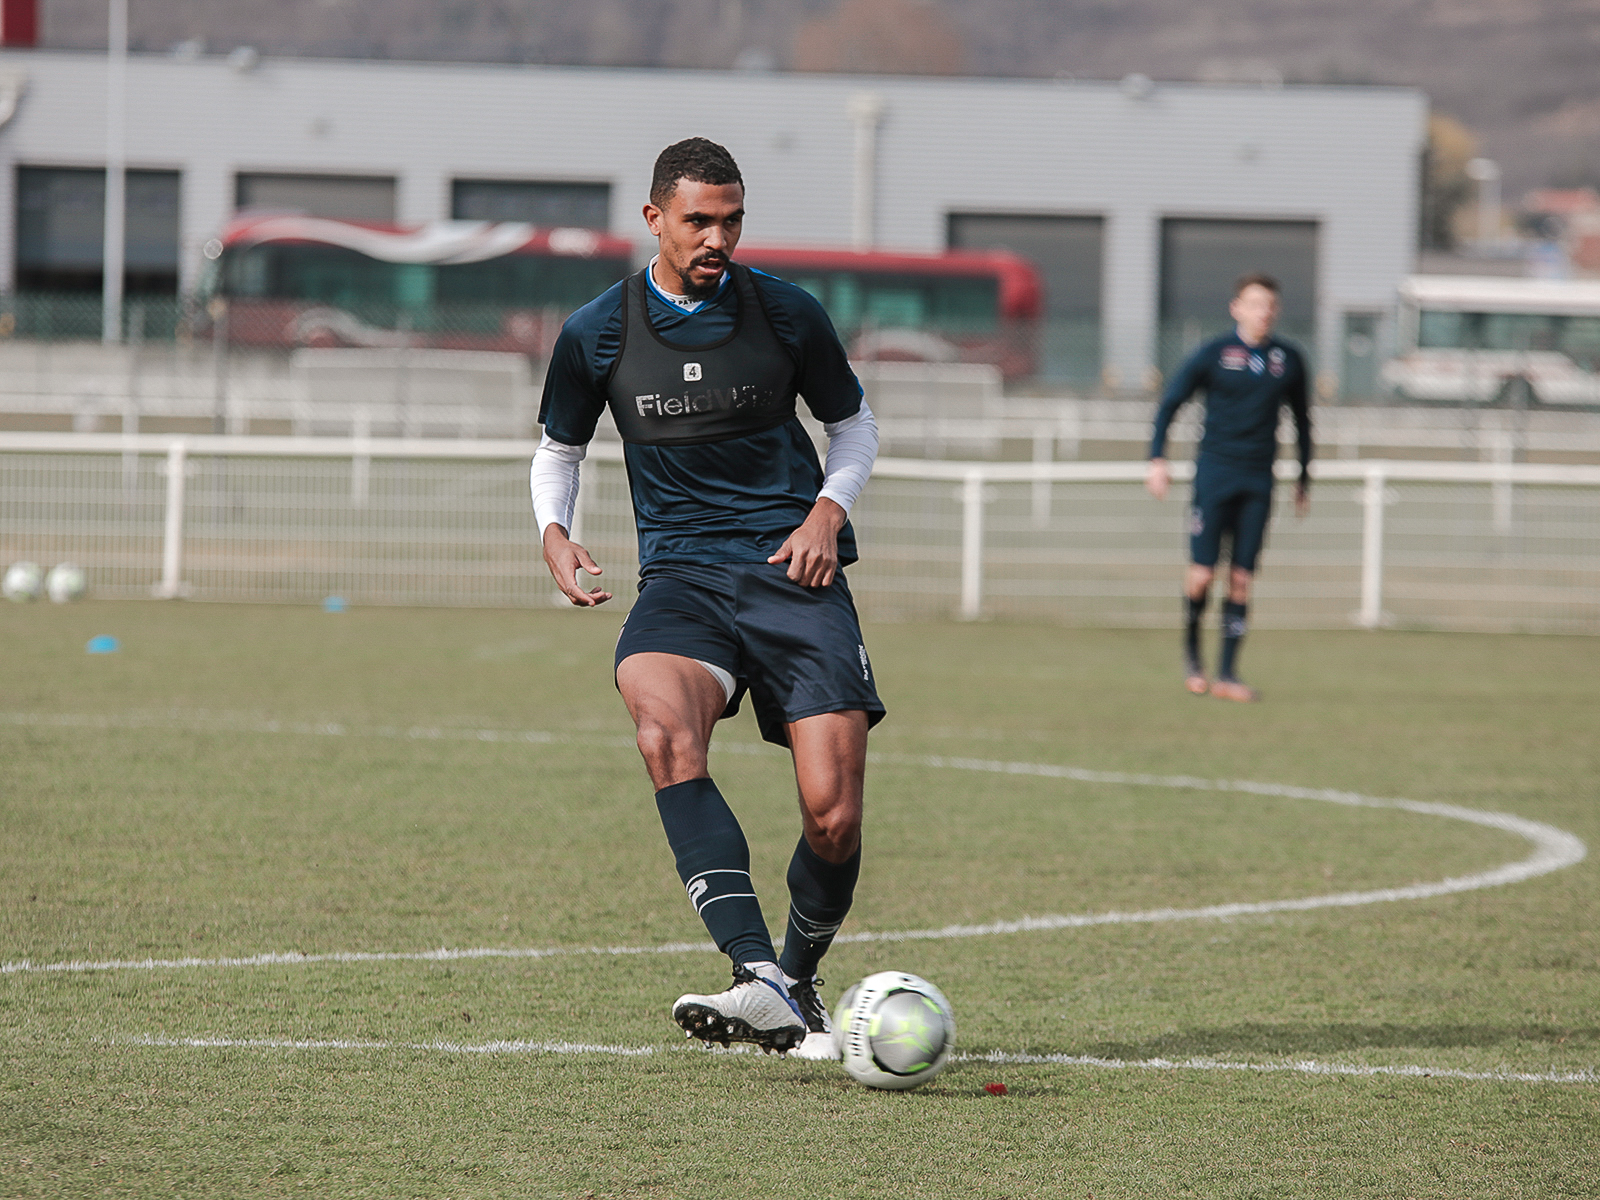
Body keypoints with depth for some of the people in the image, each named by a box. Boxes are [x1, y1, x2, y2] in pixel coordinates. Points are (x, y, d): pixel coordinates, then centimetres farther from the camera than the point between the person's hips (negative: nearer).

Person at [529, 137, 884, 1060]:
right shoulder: (599, 334, 4)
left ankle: (801, 978, 19)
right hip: (681, 575, 0)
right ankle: (760, 981, -42)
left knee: (835, 818, -12)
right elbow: (561, 447, 20)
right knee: (665, 732, -34)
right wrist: (556, 532, 1)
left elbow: (854, 423, 18)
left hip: (793, 569, 0)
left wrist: (830, 509, 0)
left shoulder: (787, 314, 3)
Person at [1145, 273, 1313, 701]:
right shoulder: (1214, 354, -2)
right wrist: (1158, 459, -6)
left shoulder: (1289, 361, 7)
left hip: (1259, 479, 3)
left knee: (1241, 579, -1)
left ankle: (1228, 674, 3)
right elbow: (1170, 402, 3)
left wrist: (1304, 478, 20)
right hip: (1215, 471, -3)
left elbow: (1302, 419, 20)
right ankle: (1191, 649, 19)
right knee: (1202, 573, -7)